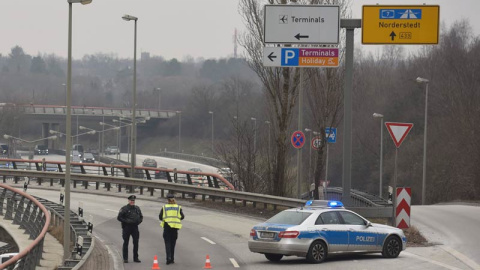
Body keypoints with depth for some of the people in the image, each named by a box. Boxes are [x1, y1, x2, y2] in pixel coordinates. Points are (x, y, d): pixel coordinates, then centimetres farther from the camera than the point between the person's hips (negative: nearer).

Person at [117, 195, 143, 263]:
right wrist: (126, 221, -16)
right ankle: (125, 258, 6)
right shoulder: (124, 209, -5)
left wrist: (139, 221, 0)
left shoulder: (137, 208, 10)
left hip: (135, 227, 4)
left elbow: (141, 217, 20)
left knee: (136, 243, 4)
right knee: (126, 243, 1)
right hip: (126, 227, -4)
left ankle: (136, 258, 13)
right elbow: (119, 217, -6)